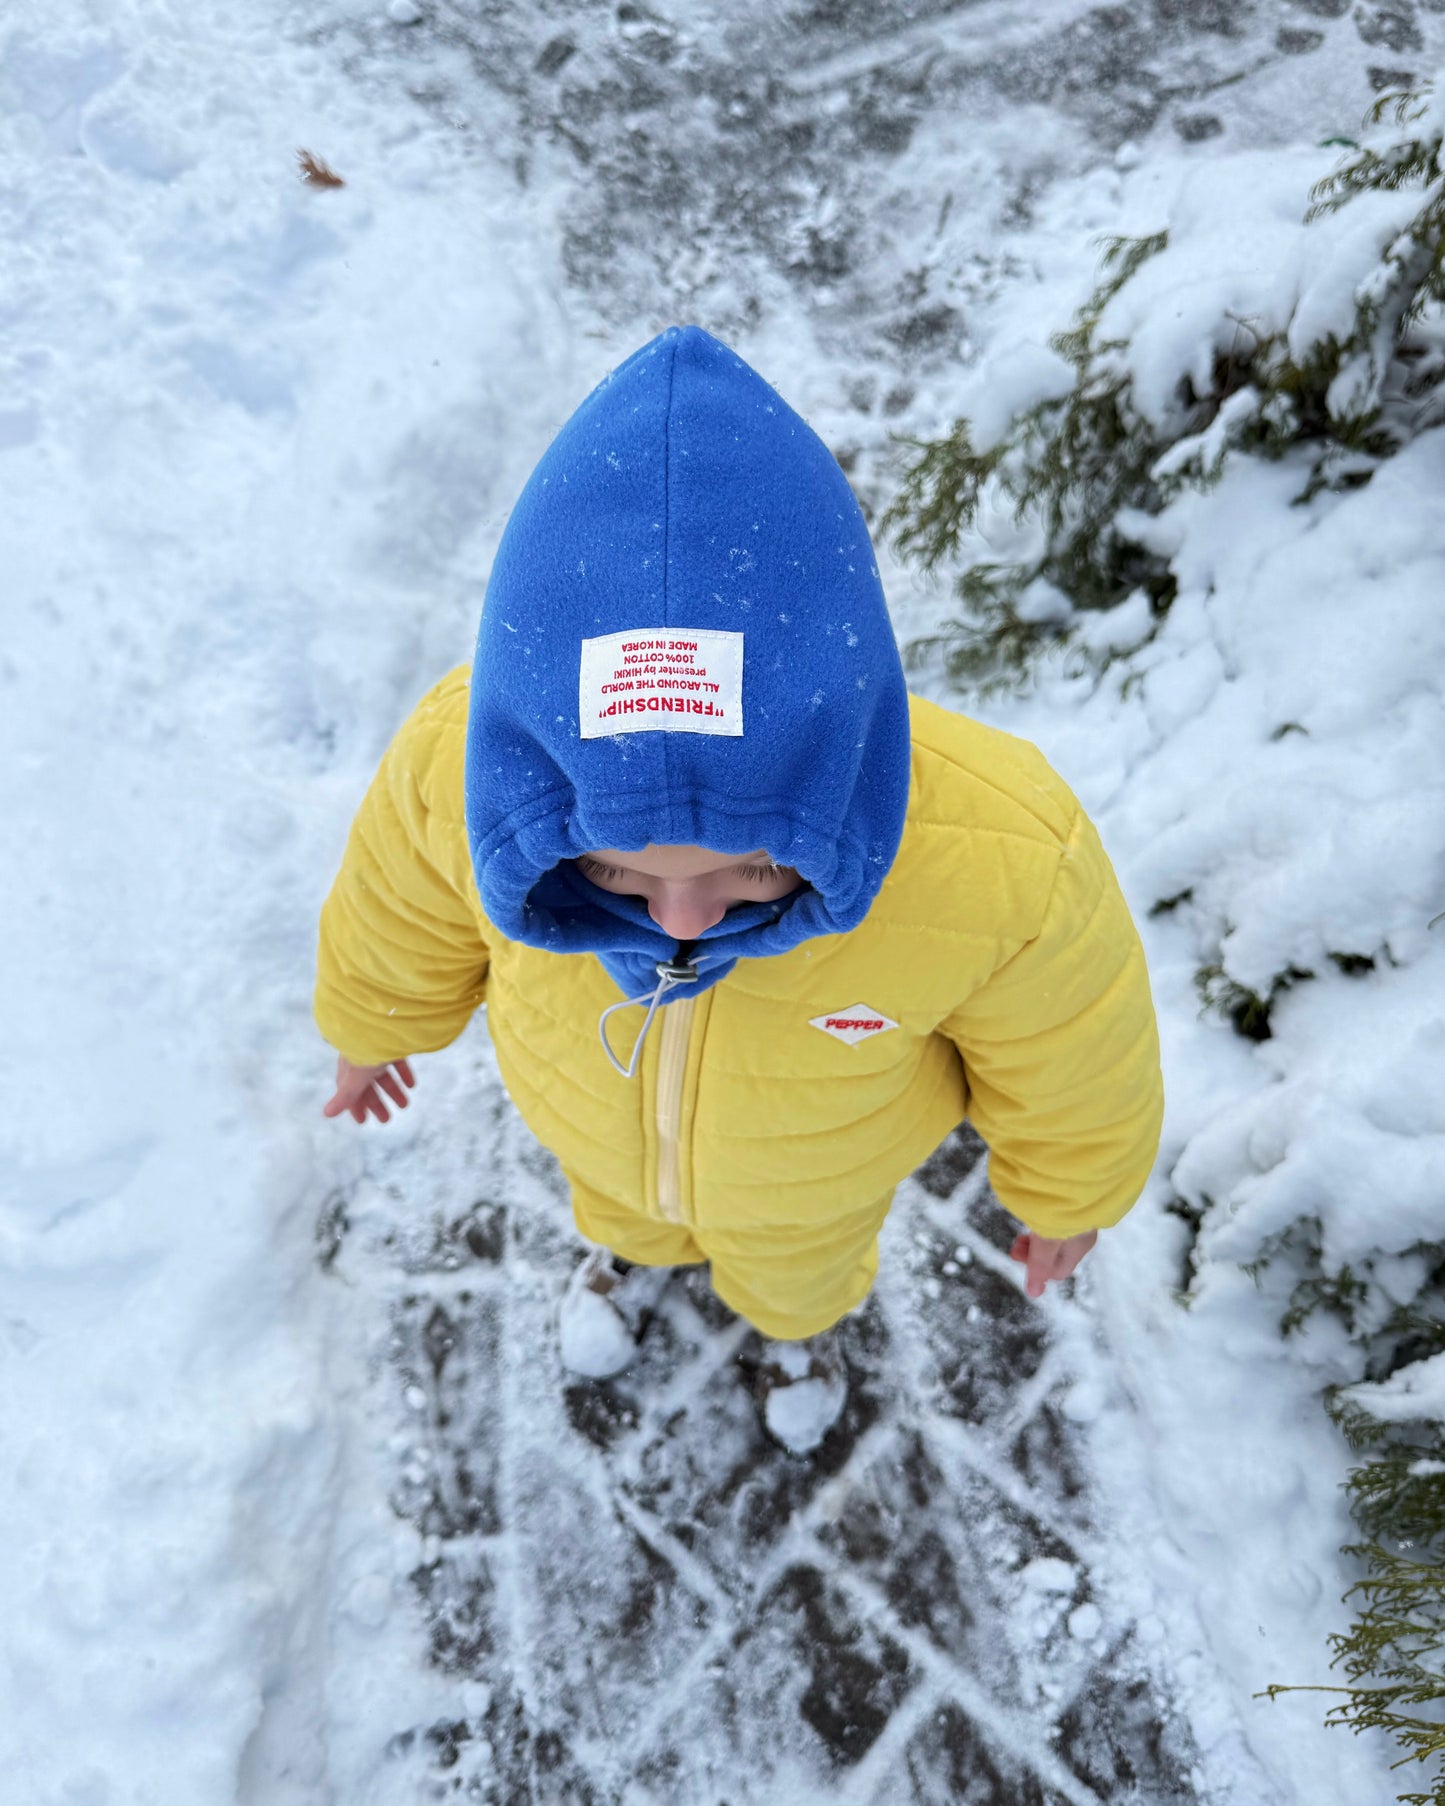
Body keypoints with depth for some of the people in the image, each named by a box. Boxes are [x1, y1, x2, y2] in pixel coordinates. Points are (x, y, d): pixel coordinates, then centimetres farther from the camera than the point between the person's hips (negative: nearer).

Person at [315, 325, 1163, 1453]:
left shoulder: (1005, 860, -44)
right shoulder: (460, 764, -39)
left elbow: (1068, 1049, -20)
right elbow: (407, 899, -14)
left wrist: (1070, 1192, 1)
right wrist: (372, 1022, 8)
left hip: (811, 1154, -1)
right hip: (589, 1111, 1)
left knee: (797, 1256, 35)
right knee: (622, 1194, 37)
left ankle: (807, 1309, 74)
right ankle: (642, 1239, 76)